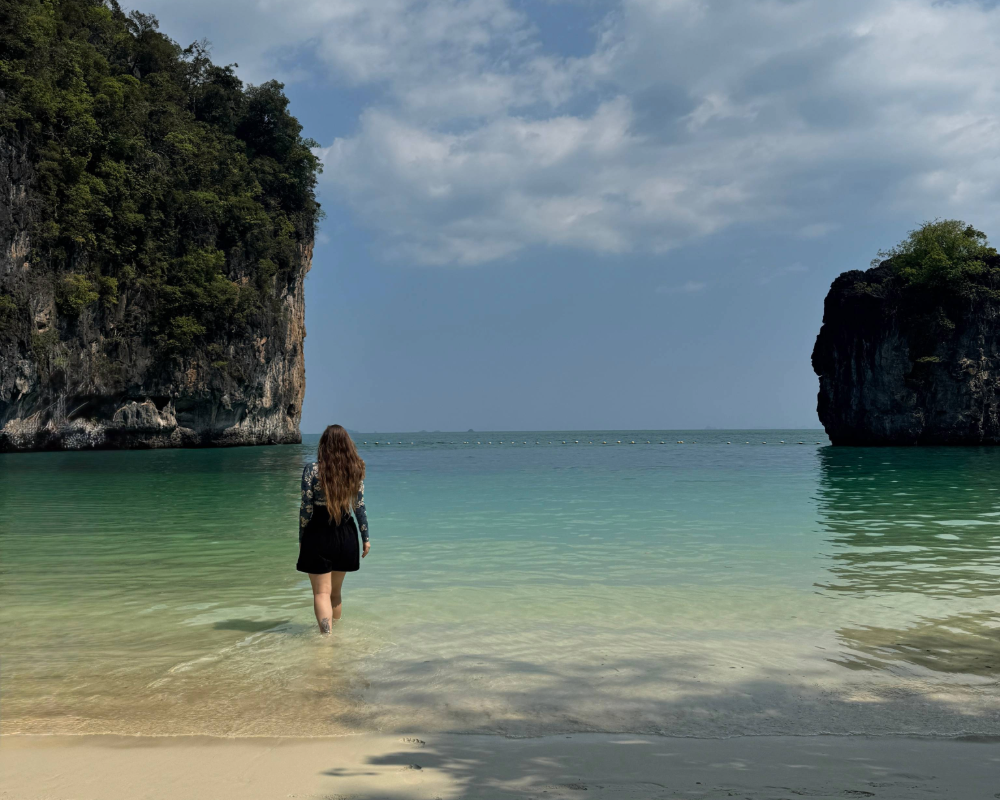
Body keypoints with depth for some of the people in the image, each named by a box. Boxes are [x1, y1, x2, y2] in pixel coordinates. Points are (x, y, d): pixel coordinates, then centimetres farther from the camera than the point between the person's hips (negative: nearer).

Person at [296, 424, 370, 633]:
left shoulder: (312, 469, -10)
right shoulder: (355, 470, 0)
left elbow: (306, 508, -9)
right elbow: (360, 506, 2)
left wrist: (301, 539, 2)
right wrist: (365, 537, 10)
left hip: (319, 534, -4)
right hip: (346, 535, 4)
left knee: (322, 593, 0)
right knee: (335, 592, 19)